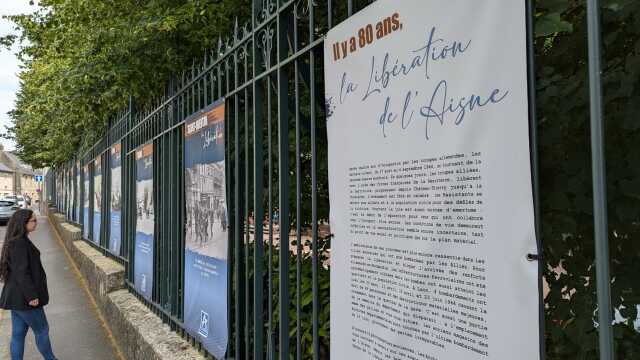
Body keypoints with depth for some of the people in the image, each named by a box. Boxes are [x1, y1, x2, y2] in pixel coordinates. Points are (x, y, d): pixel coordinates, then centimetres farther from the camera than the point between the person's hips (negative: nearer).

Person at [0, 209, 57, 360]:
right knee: (42, 330, 8)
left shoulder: (15, 241, 10)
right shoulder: (19, 244, -22)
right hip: (23, 297, -9)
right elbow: (21, 272, -24)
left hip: (16, 296, 9)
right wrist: (31, 296, -20)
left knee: (18, 333, 15)